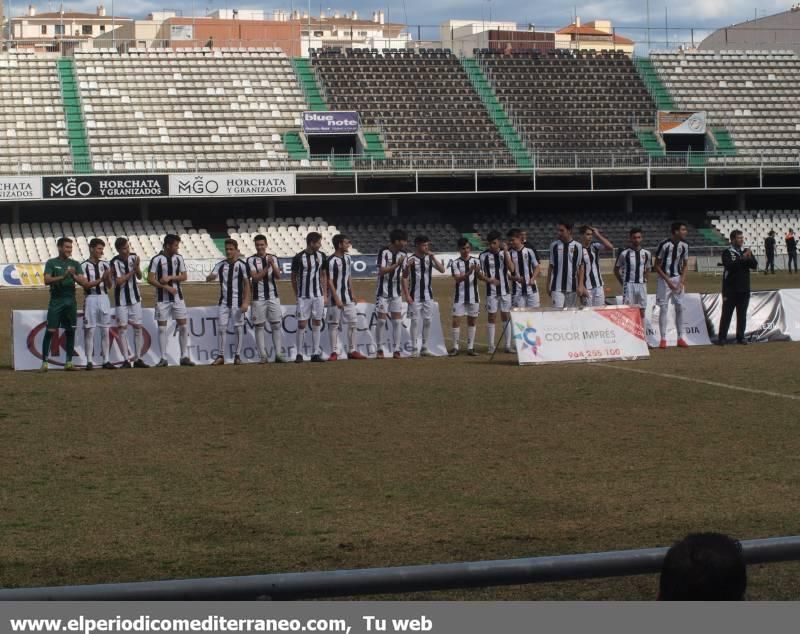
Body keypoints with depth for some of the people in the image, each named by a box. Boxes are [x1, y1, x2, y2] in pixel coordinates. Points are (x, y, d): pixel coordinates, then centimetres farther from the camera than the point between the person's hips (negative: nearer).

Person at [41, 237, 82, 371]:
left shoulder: (75, 264, 11)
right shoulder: (51, 263, 3)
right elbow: (47, 280, -9)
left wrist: (74, 276, -20)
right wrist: (63, 276, -21)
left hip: (71, 301, 3)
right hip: (56, 301, -3)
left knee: (70, 331, 3)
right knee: (50, 331, -7)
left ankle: (69, 362, 9)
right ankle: (45, 362, -5)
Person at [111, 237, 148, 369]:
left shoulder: (134, 257, -1)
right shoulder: (115, 262, -14)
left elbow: (139, 277, 1)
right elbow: (119, 281, -19)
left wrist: (137, 267, -17)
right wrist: (132, 271, -21)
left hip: (135, 298, 4)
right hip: (121, 299, -4)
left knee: (138, 327, 3)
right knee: (123, 328, -3)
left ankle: (138, 359, 8)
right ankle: (126, 360, -2)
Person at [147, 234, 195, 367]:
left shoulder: (179, 258, 3)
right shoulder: (157, 260, -9)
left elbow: (184, 276, 3)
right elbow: (150, 279, -11)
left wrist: (170, 278, -12)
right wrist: (166, 287, -17)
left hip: (177, 296, 3)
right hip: (162, 298, -3)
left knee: (183, 325, 0)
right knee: (162, 327, 0)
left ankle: (184, 356, 8)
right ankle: (163, 358, 6)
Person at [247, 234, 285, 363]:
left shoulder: (273, 258, 7)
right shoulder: (251, 260, -2)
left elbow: (278, 276, -2)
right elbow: (255, 277, -11)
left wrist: (273, 265, -18)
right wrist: (267, 267, -19)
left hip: (273, 296, 3)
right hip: (258, 298, -2)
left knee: (276, 324, 1)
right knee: (259, 326, -1)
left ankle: (278, 354, 5)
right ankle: (263, 355, 3)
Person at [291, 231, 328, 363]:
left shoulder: (321, 256, 4)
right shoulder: (299, 258, -8)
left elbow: (324, 275, 12)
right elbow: (294, 277, 1)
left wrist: (325, 295, 8)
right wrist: (297, 295, 2)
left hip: (318, 296, 4)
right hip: (304, 296, -4)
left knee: (317, 323, 5)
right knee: (302, 324, -5)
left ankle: (315, 353, 9)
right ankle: (299, 354, 3)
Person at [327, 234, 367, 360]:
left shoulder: (348, 258, 9)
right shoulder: (331, 261, -14)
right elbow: (329, 281, -14)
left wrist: (352, 295, 14)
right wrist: (337, 300, -16)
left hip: (348, 298, 7)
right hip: (336, 298, -7)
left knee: (353, 323, 7)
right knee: (334, 325, 0)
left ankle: (352, 351, 14)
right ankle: (334, 352, 4)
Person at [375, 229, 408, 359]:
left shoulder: (402, 254, 5)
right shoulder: (384, 252, -13)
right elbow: (382, 271, -21)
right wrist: (397, 264, -24)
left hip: (397, 293, 5)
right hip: (383, 293, -5)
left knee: (397, 321, 0)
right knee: (381, 320, -2)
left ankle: (397, 350, 3)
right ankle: (380, 349, 8)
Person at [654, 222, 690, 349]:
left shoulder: (684, 245, 0)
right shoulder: (664, 244, -16)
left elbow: (685, 264, 10)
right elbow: (657, 265, -10)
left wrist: (682, 281, -2)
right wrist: (668, 281, -14)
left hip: (678, 279, 5)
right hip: (664, 278, -5)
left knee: (680, 308, 4)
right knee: (663, 308, -3)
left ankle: (680, 338, 11)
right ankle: (663, 339, 1)